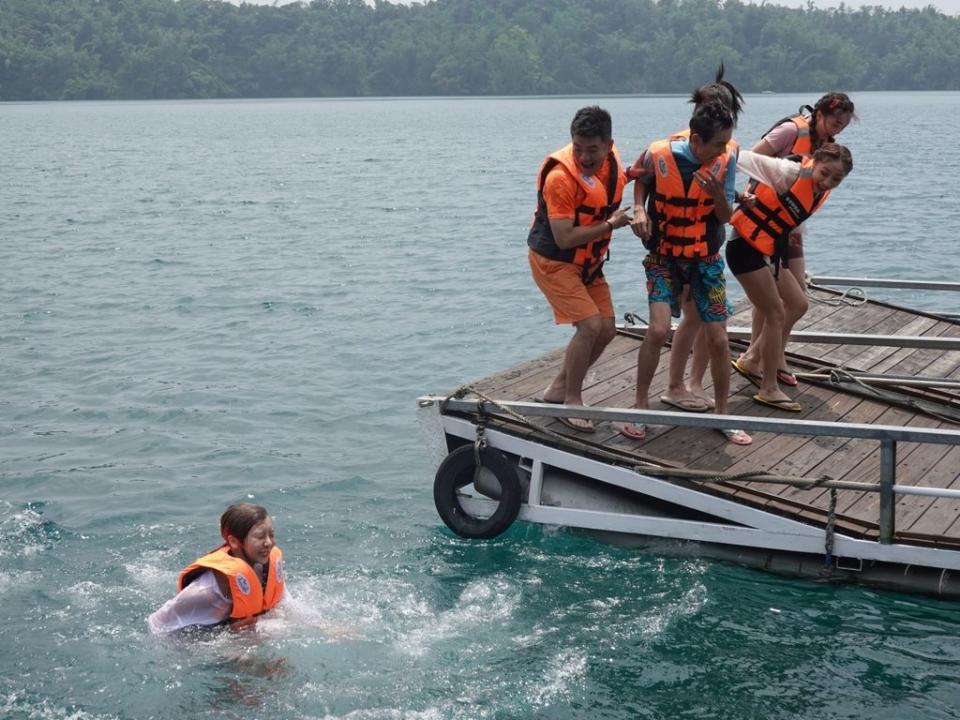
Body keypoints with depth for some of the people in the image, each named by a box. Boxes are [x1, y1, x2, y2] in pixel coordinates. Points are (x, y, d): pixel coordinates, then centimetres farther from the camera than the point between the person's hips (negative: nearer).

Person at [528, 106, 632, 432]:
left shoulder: (611, 158, -6)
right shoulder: (560, 176, -29)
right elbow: (564, 238, -29)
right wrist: (610, 224, -23)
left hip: (588, 262, 8)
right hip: (554, 261, -8)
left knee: (606, 329, 7)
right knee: (590, 325, -18)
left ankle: (558, 389, 21)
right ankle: (571, 402, -2)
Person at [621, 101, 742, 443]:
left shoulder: (726, 160, -13)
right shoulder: (659, 155, -19)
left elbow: (726, 217, -8)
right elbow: (639, 178, 5)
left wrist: (718, 194, -29)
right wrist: (639, 209, -13)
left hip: (706, 259, 2)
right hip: (664, 257, -2)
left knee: (717, 339, 0)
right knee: (658, 330, -19)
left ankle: (722, 413, 18)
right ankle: (640, 405, -1)